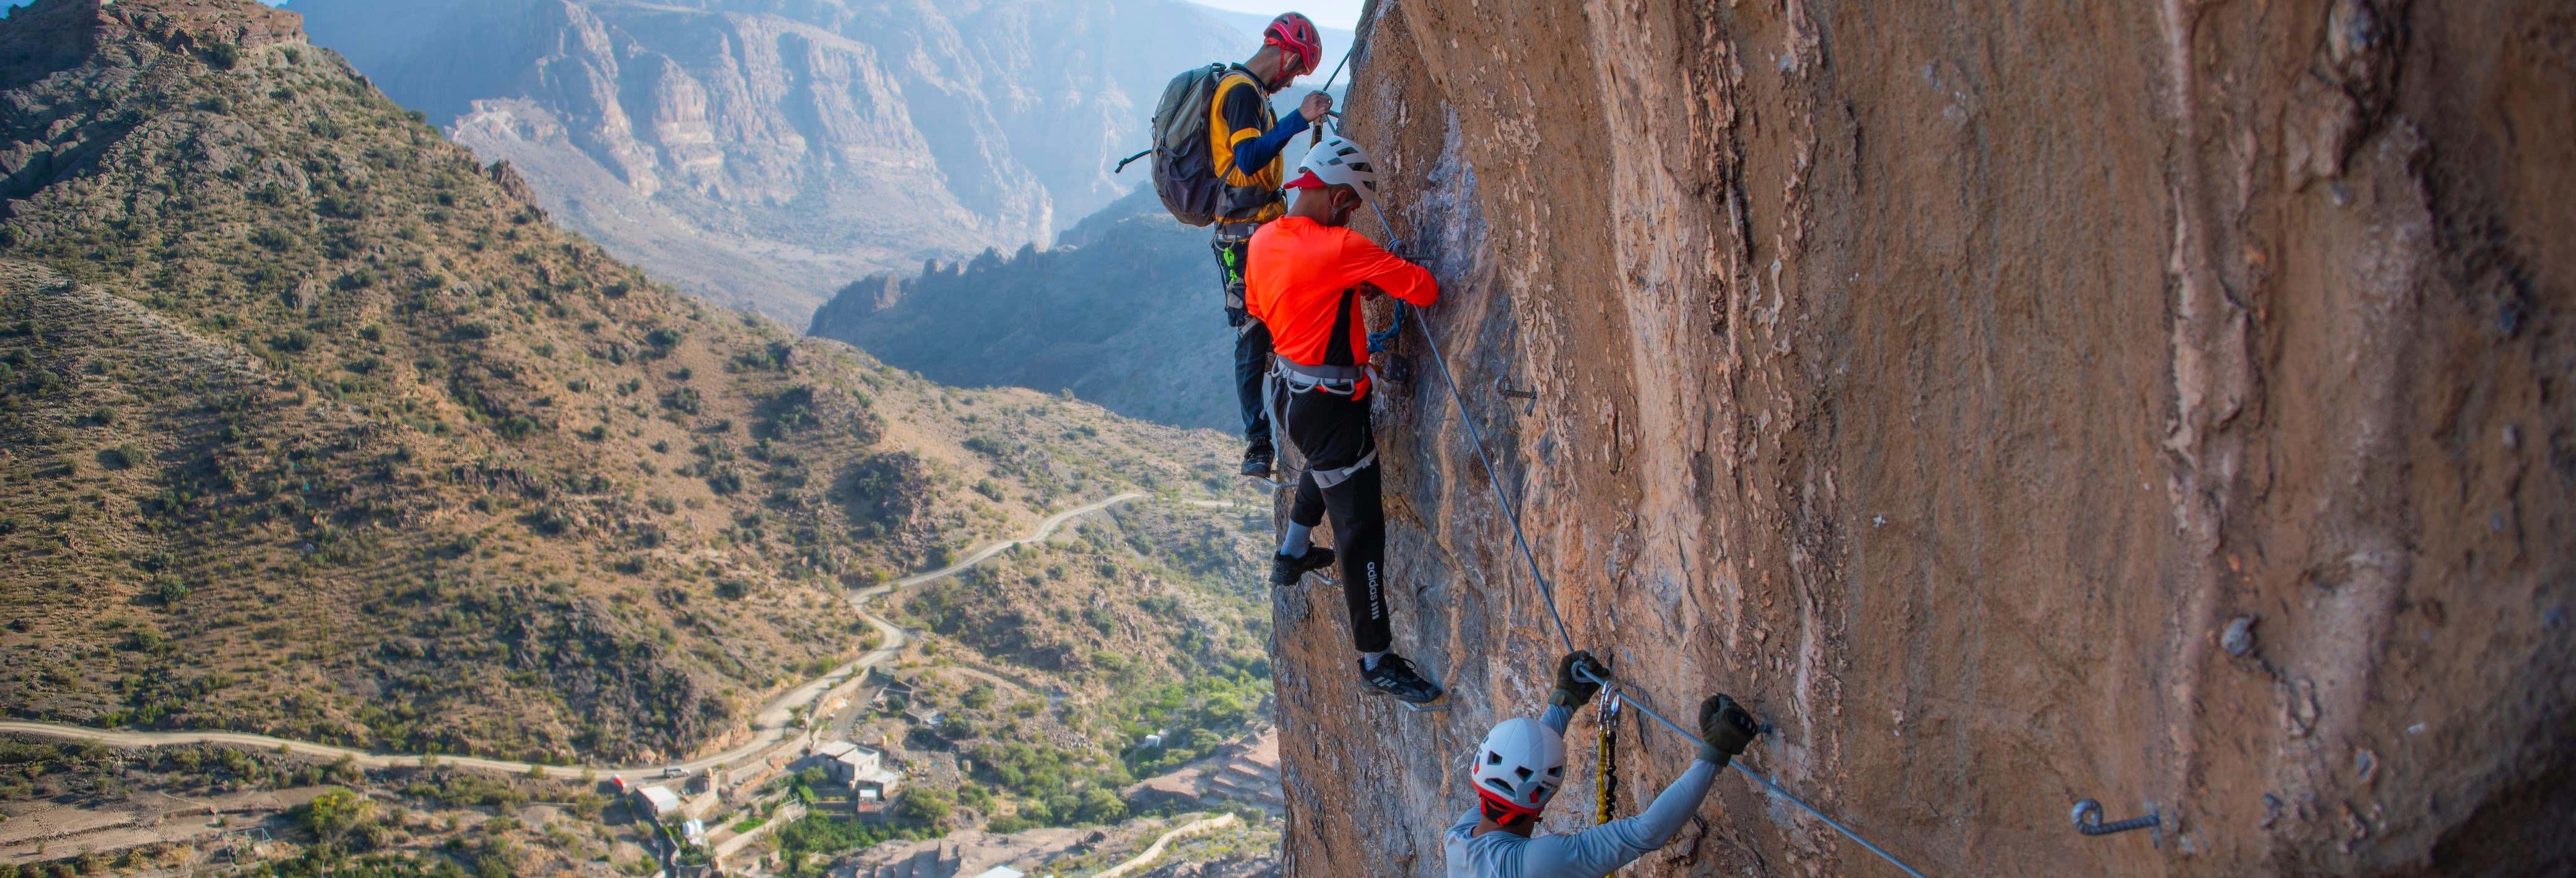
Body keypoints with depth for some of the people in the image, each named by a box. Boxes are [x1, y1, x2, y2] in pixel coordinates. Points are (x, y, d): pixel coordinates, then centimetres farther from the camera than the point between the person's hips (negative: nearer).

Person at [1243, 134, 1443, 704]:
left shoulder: (1263, 240, 0)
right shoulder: (1339, 248, -24)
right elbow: (1424, 289, -21)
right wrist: (1388, 276, 4)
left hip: (1288, 391, 9)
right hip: (1329, 406, -9)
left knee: (1329, 463, 39)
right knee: (1362, 530, -1)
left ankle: (1293, 554, 56)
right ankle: (1377, 661, 8)